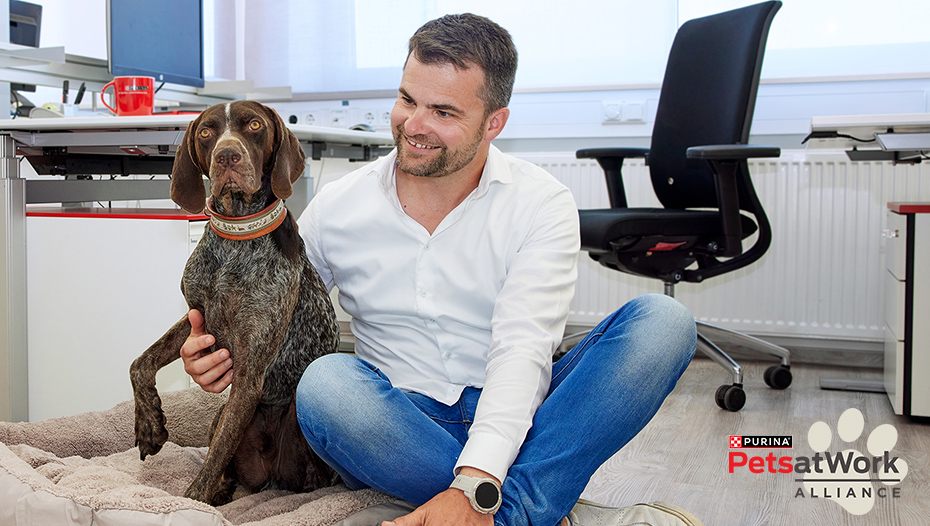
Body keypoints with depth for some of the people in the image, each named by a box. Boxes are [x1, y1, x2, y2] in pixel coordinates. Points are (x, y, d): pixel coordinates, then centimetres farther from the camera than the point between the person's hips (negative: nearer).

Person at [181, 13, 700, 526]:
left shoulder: (542, 204, -6)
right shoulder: (335, 208, 2)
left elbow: (521, 349, -18)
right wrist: (227, 353, -12)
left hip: (512, 426, 0)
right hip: (400, 431, 1)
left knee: (663, 320, -22)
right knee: (324, 382, -33)